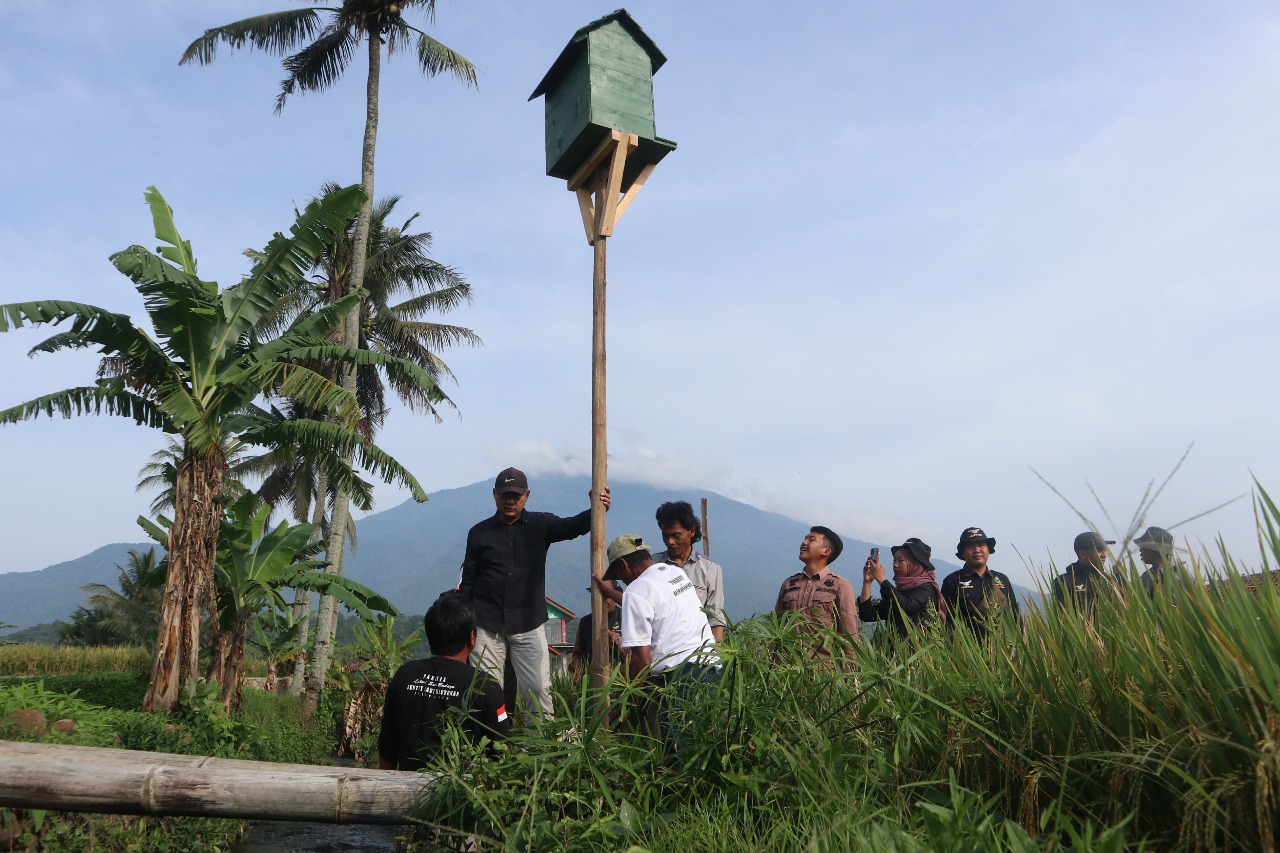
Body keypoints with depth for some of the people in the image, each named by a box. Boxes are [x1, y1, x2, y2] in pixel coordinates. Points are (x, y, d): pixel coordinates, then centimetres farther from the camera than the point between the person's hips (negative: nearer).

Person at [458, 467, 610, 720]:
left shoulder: (540, 525, 4)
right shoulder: (479, 533, 6)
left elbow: (571, 527, -15)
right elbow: (468, 582, 9)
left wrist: (595, 511, -36)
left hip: (528, 625, 0)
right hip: (487, 626, 1)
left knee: (539, 690, -2)